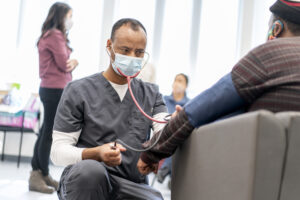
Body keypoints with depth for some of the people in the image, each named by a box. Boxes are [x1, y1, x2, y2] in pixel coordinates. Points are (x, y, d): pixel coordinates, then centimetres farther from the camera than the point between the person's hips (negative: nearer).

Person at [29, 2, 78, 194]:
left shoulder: (54, 35, 18)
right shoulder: (55, 35, -14)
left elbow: (68, 61, 15)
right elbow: (64, 64, -16)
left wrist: (74, 62, -7)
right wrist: (70, 62, 5)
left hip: (51, 89, 10)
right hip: (56, 90, -10)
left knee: (46, 131, 12)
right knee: (50, 132, -3)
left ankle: (38, 173, 19)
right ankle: (42, 174, 6)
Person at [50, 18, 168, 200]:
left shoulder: (151, 94, 16)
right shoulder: (78, 91, 4)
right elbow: (58, 151, -1)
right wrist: (97, 153, -21)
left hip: (131, 185, 1)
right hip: (81, 182, -1)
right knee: (90, 169, -36)